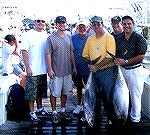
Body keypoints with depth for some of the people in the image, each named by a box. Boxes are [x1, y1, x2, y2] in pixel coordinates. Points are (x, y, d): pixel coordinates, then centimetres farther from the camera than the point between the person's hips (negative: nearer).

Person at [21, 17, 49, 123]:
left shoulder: (46, 35, 6)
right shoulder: (28, 35, -8)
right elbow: (24, 51, -11)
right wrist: (27, 67, -16)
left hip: (43, 69, 5)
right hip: (32, 70, -5)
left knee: (41, 91, 17)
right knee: (32, 92, 1)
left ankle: (40, 108, 32)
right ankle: (32, 112, 10)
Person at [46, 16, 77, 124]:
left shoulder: (68, 37, 10)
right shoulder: (51, 38, -6)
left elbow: (71, 53, 14)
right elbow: (48, 54, -8)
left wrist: (74, 66, 11)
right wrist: (50, 69, -13)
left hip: (67, 70, 5)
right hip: (56, 71, -5)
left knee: (65, 91, 13)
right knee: (55, 92, 1)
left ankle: (63, 110, 26)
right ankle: (54, 112, 13)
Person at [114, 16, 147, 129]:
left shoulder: (139, 38, -8)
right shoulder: (119, 39, 10)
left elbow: (141, 57, -13)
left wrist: (125, 61, -17)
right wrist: (116, 61, -1)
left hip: (135, 70, -5)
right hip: (123, 70, 6)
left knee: (135, 97, 1)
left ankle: (135, 120, 14)